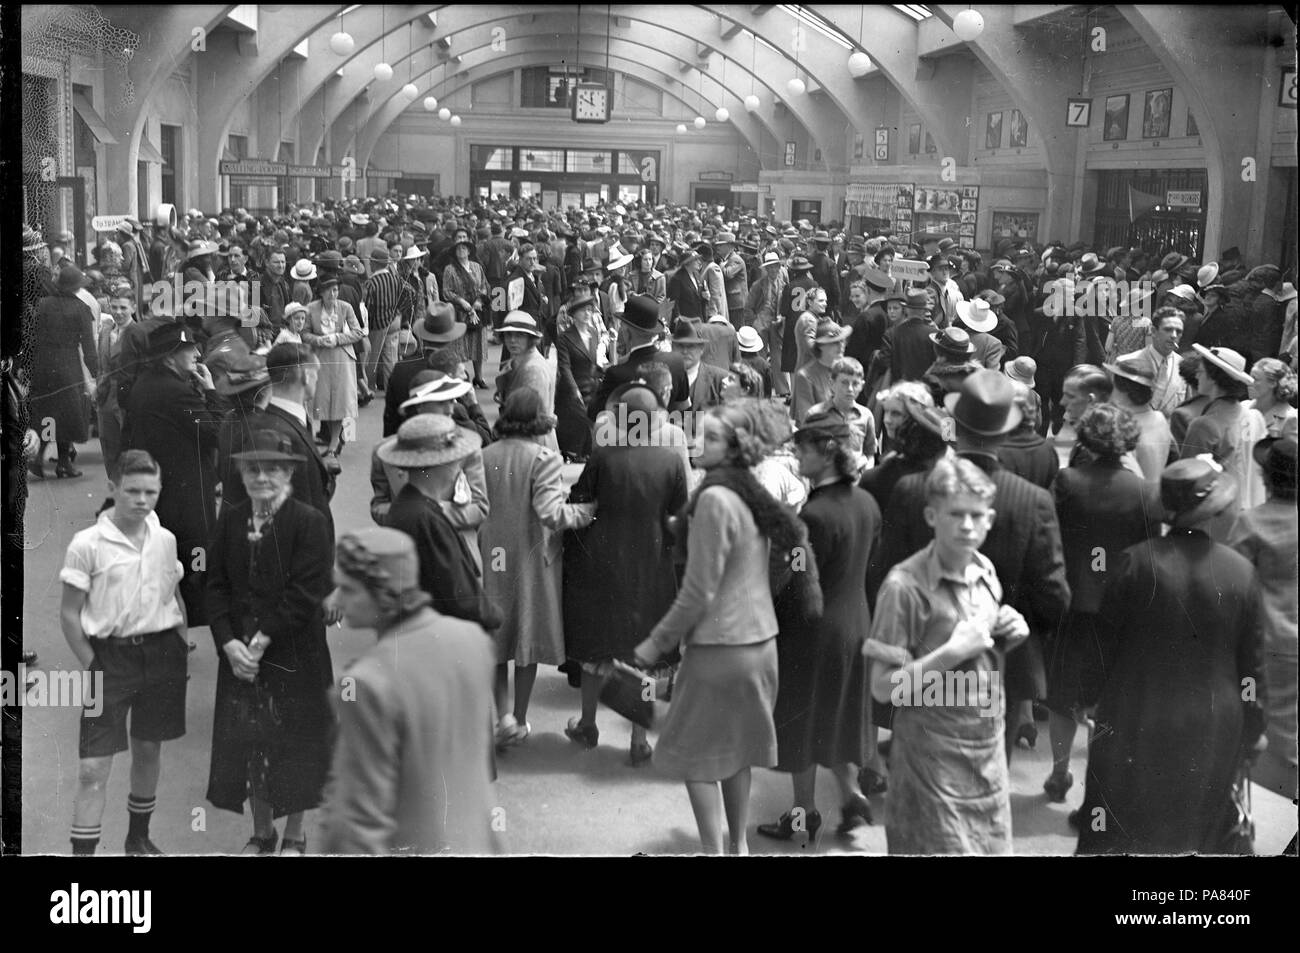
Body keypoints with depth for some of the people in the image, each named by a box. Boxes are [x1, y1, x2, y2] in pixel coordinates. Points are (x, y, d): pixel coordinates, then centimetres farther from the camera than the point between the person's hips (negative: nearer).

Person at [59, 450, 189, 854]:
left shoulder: (165, 540, 4)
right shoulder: (87, 543, -9)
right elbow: (69, 614, -5)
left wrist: (183, 648, 8)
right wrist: (92, 667, -7)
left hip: (161, 651, 4)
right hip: (110, 656, -4)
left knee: (149, 750, 15)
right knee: (93, 768, -6)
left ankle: (139, 837, 32)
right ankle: (83, 848, -1)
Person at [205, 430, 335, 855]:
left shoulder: (309, 522, -11)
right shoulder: (229, 521, 3)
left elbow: (307, 592, -16)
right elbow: (217, 585, 2)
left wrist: (263, 640, -17)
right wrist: (229, 642, -11)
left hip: (295, 657, -4)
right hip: (240, 655, 4)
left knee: (295, 745, 8)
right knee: (246, 744, 11)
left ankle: (294, 837, 26)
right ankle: (261, 832, 30)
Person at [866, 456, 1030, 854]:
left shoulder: (985, 571, 4)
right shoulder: (905, 586, -17)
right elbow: (883, 688, -17)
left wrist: (1006, 638, -4)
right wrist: (954, 651, -24)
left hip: (989, 746, 7)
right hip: (934, 757, -6)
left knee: (993, 845, 16)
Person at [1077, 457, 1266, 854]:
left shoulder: (1134, 562, -14)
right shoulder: (1243, 572, -8)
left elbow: (1107, 633, -5)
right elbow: (1252, 664, -1)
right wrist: (1251, 732, 11)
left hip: (1136, 722, -1)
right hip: (1213, 730, 1)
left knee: (1125, 833, 13)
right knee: (1200, 830, 16)